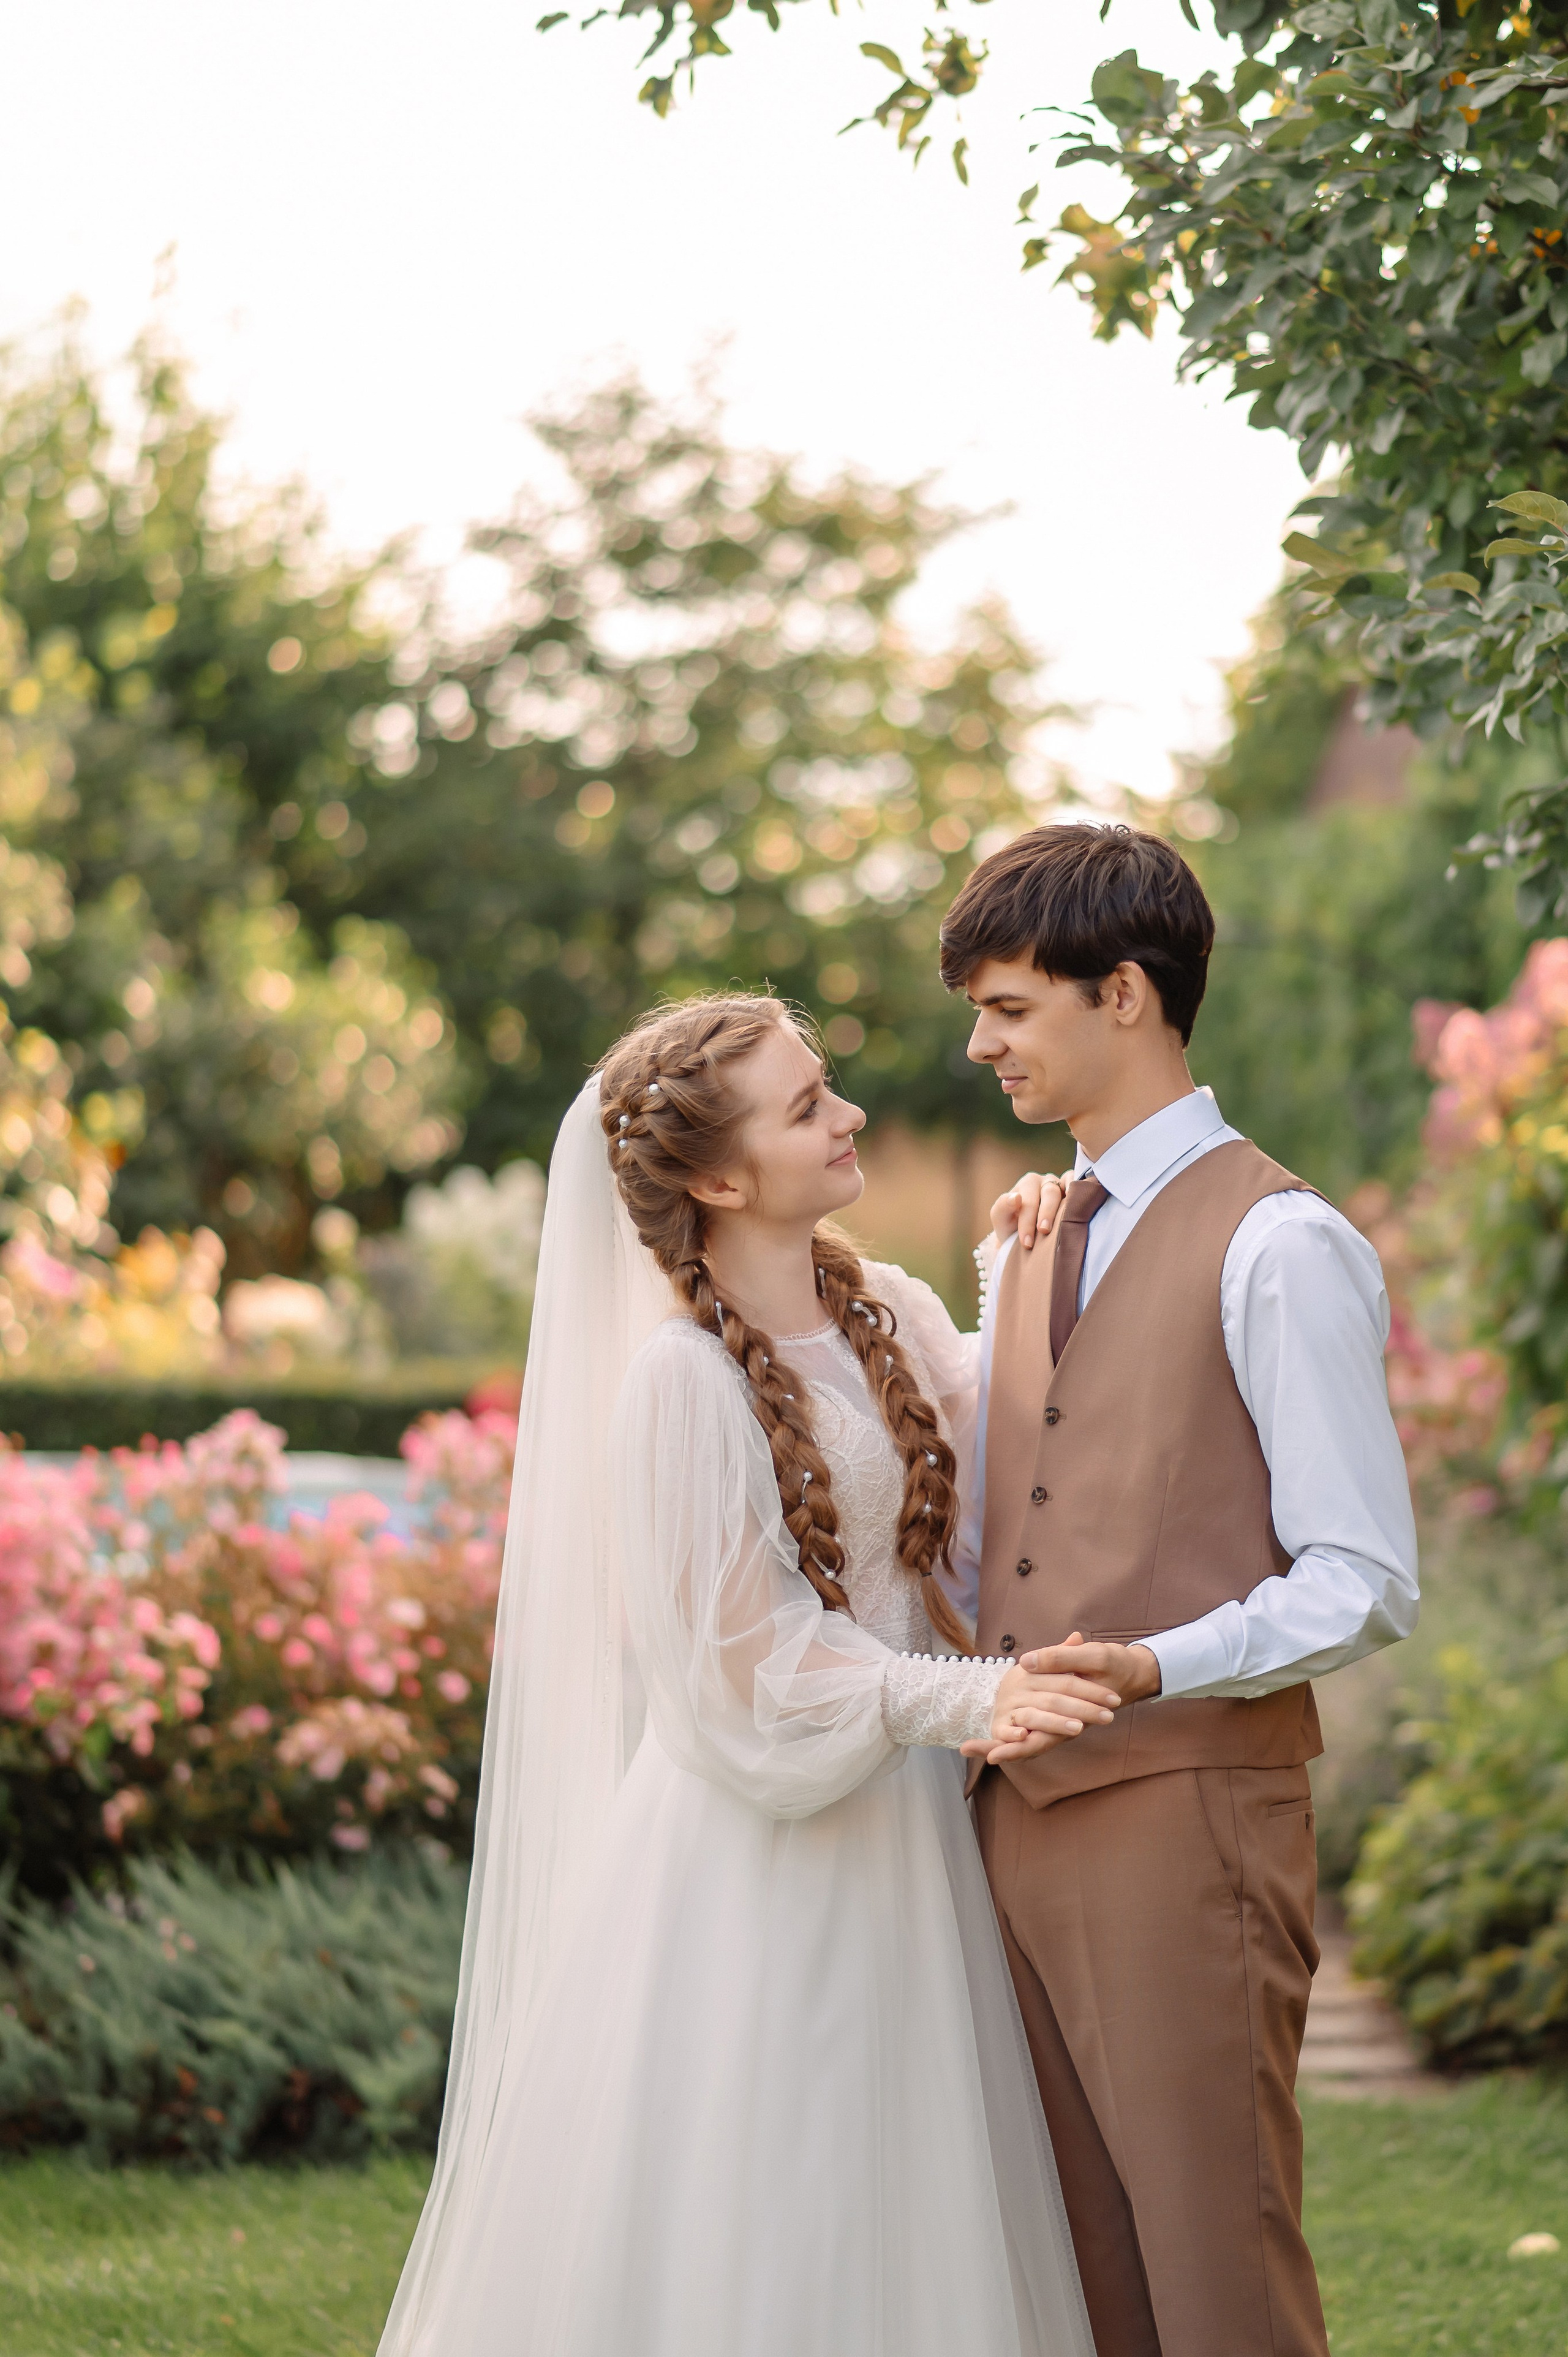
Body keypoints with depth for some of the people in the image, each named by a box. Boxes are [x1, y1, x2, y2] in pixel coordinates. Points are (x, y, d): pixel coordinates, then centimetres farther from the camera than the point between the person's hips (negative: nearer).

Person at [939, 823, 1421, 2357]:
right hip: (1017, 1815, 8)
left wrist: (1156, 1669, -25)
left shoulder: (1275, 1246, -9)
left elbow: (1362, 1582, -12)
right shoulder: (1033, 1244, 17)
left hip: (1183, 1821, -8)